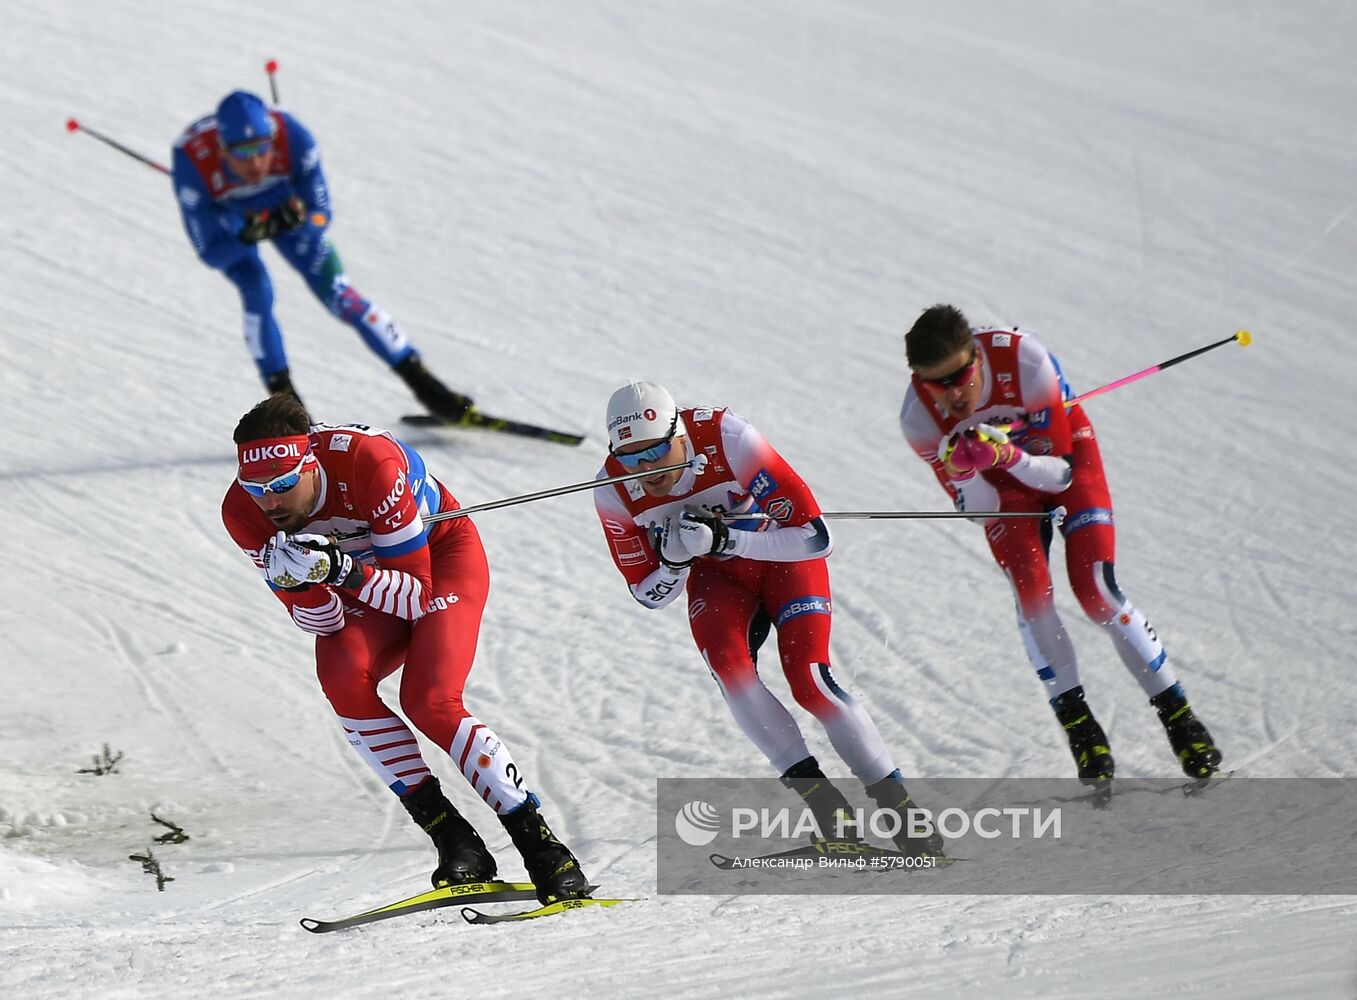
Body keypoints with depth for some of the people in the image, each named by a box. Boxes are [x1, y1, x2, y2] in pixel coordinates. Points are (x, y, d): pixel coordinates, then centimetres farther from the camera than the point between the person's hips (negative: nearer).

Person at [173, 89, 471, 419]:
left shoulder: (293, 138, -38)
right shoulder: (193, 160, -41)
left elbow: (322, 214, -24)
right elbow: (211, 253, -33)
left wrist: (298, 218, -46)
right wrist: (249, 236, -53)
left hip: (280, 204, 1)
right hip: (221, 215, -1)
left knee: (338, 294, -7)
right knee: (257, 292, -24)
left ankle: (424, 386, 5)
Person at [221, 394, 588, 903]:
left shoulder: (371, 462, -36)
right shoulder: (244, 512, -22)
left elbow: (416, 595, -29)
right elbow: (322, 622, -17)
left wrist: (344, 572, -46)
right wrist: (304, 582, -39)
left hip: (442, 553, -4)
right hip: (368, 584, 4)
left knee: (429, 701, -26)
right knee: (343, 676, -27)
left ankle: (543, 848, -16)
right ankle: (453, 839, -19)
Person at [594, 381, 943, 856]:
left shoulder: (727, 438, -33)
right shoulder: (613, 491, -21)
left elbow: (816, 538, -30)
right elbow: (649, 595, -8)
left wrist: (726, 538, -38)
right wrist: (674, 560, -30)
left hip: (786, 553, -3)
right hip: (715, 574, 3)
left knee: (807, 678, -21)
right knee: (727, 662, -26)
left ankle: (897, 805, -7)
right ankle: (823, 800, -19)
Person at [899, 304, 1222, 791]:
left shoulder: (1024, 362, -36)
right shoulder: (919, 418, -28)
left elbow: (1061, 476, -27)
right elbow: (977, 506, -19)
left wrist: (1008, 456, -46)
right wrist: (965, 471, -41)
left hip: (1064, 454, -2)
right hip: (1003, 483, 2)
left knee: (1095, 592, -15)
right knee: (1031, 592, -20)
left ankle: (1179, 717, -2)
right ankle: (1079, 726, -6)